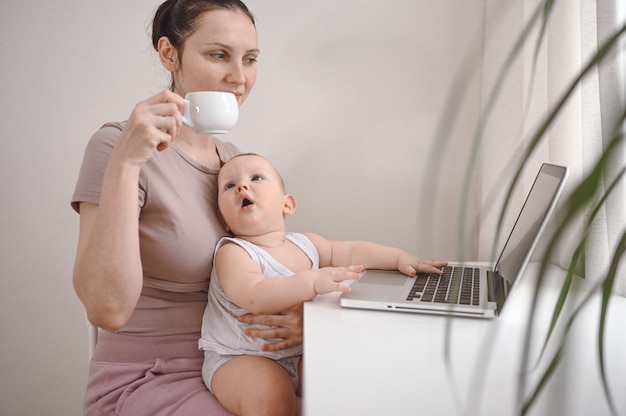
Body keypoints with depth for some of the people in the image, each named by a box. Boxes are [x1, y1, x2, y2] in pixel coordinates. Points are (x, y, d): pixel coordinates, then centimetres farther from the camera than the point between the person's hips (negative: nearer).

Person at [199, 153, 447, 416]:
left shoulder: (304, 244, 5)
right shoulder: (232, 253, -17)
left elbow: (349, 252, 12)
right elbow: (256, 297, -33)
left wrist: (401, 258, 2)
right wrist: (312, 281, -44)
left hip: (298, 353, 7)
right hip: (237, 359, -6)